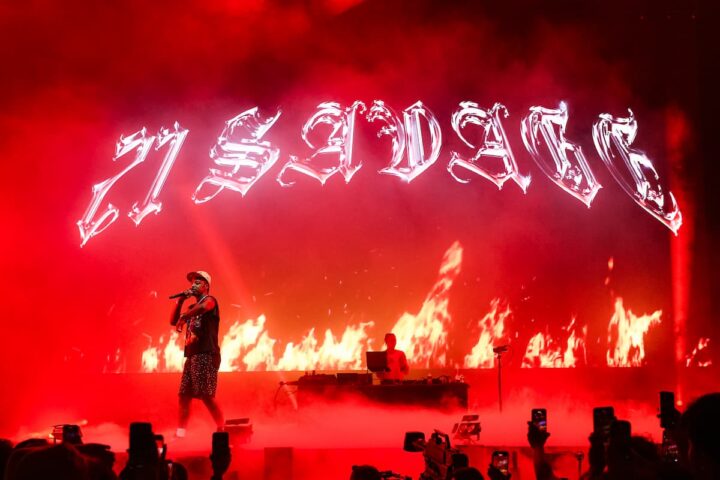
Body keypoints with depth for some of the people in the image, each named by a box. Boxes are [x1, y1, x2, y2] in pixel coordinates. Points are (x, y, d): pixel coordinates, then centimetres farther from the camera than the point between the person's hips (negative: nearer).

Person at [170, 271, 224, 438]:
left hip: (206, 355, -8)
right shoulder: (192, 308, 23)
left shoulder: (209, 300, -1)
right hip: (191, 355, 8)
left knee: (206, 396, -15)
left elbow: (202, 307, -26)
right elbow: (173, 321, 22)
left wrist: (183, 317, -22)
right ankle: (180, 432, 7)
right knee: (184, 395, 4)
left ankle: (222, 429, -7)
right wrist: (180, 301, 12)